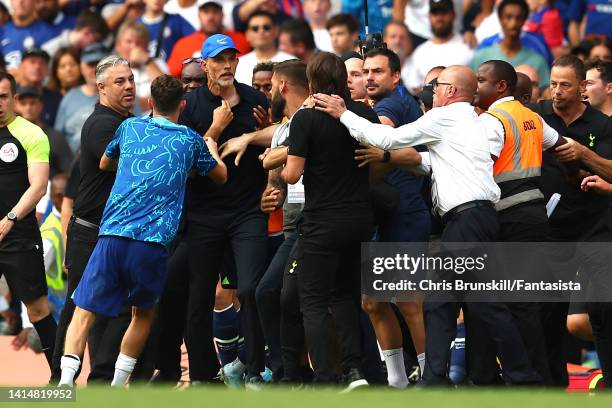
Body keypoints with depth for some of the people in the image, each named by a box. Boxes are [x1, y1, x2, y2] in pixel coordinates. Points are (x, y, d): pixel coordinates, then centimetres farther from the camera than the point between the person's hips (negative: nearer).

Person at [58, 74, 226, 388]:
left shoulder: (130, 128, 14)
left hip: (112, 235, 0)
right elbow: (221, 176, 29)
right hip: (153, 242, 0)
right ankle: (117, 386, 19)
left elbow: (104, 165, 33)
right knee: (143, 314, 21)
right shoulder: (190, 140, 11)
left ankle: (65, 384, -18)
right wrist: (211, 145, 49)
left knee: (84, 312, -1)